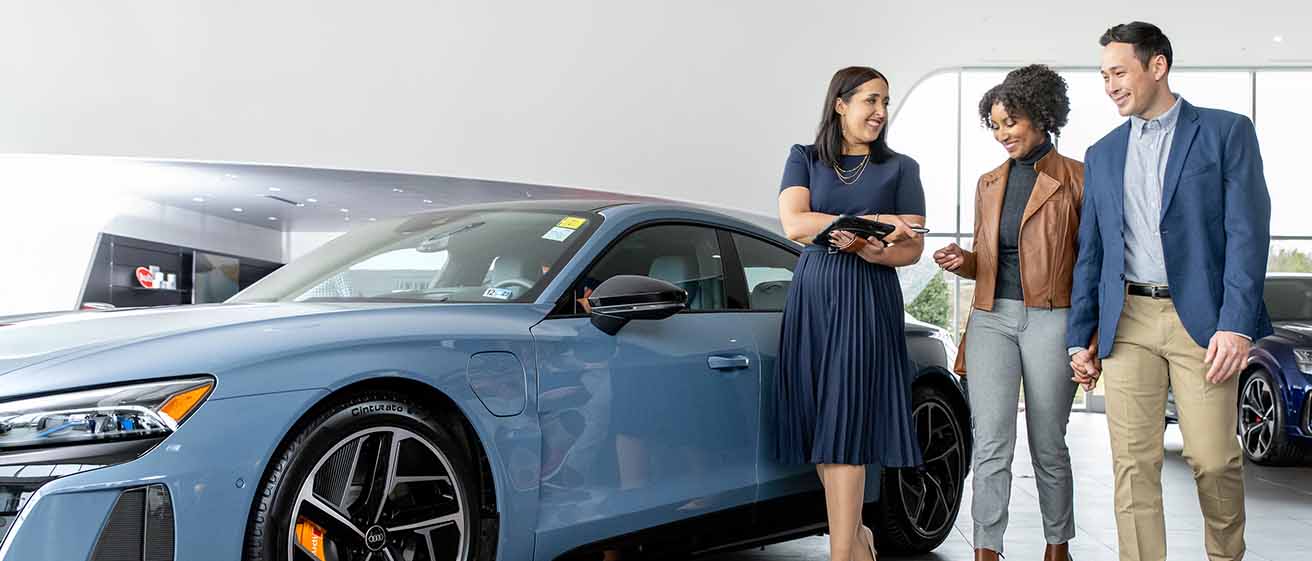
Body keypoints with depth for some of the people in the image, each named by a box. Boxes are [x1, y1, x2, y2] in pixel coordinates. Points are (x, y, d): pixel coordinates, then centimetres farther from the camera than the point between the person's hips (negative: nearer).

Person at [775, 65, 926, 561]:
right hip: (811, 297, 2)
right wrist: (875, 221, -12)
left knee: (846, 423, -8)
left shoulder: (899, 168, 8)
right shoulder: (804, 159, 9)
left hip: (867, 301, -2)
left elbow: (912, 249, 3)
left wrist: (866, 249, -18)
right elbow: (794, 224, -8)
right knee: (819, 424, 3)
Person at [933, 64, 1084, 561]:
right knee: (991, 443, -5)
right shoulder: (989, 184, 15)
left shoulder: (1076, 179, 0)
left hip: (1051, 319, -3)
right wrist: (960, 260, -1)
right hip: (992, 318, 4)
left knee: (1047, 445, 7)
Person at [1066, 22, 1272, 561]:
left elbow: (1248, 231, -5)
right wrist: (1081, 336, 12)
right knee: (1134, 464, 0)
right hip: (1127, 320, 4)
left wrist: (1236, 323, -14)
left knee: (1213, 457, -2)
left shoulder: (1226, 131, 3)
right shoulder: (1102, 154, 16)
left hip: (1201, 317, -3)